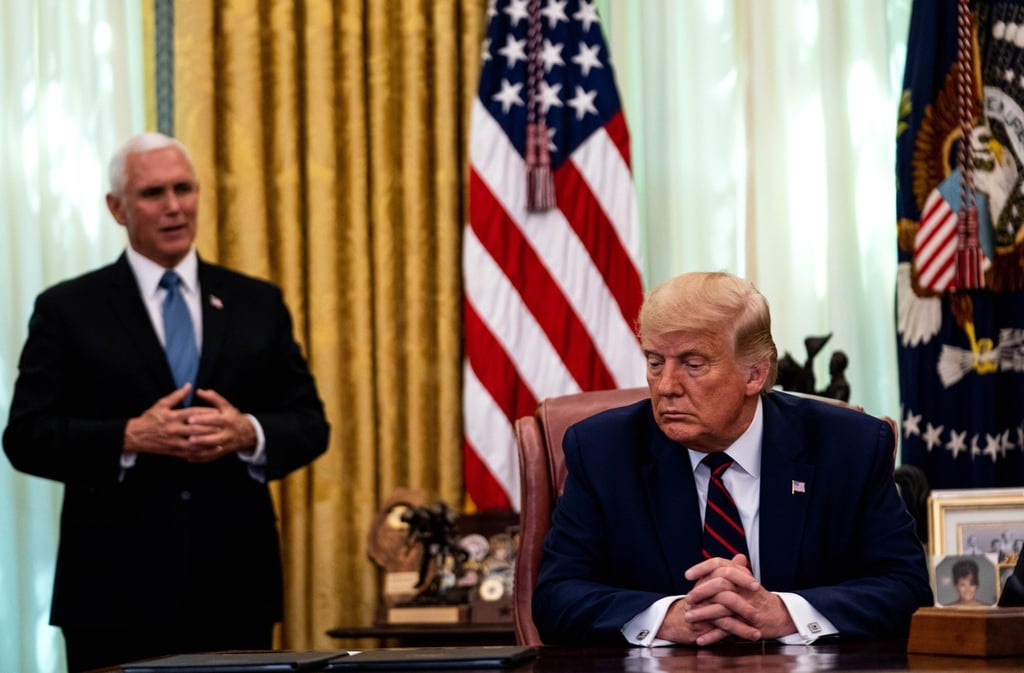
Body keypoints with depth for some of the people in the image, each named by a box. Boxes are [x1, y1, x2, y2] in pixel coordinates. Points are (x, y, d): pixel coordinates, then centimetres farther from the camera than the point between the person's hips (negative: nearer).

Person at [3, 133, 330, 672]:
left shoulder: (259, 303, 12)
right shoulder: (67, 309, 4)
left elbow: (310, 424, 10)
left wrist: (247, 432, -12)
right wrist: (131, 437, -17)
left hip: (236, 587, 2)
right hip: (118, 589, -2)